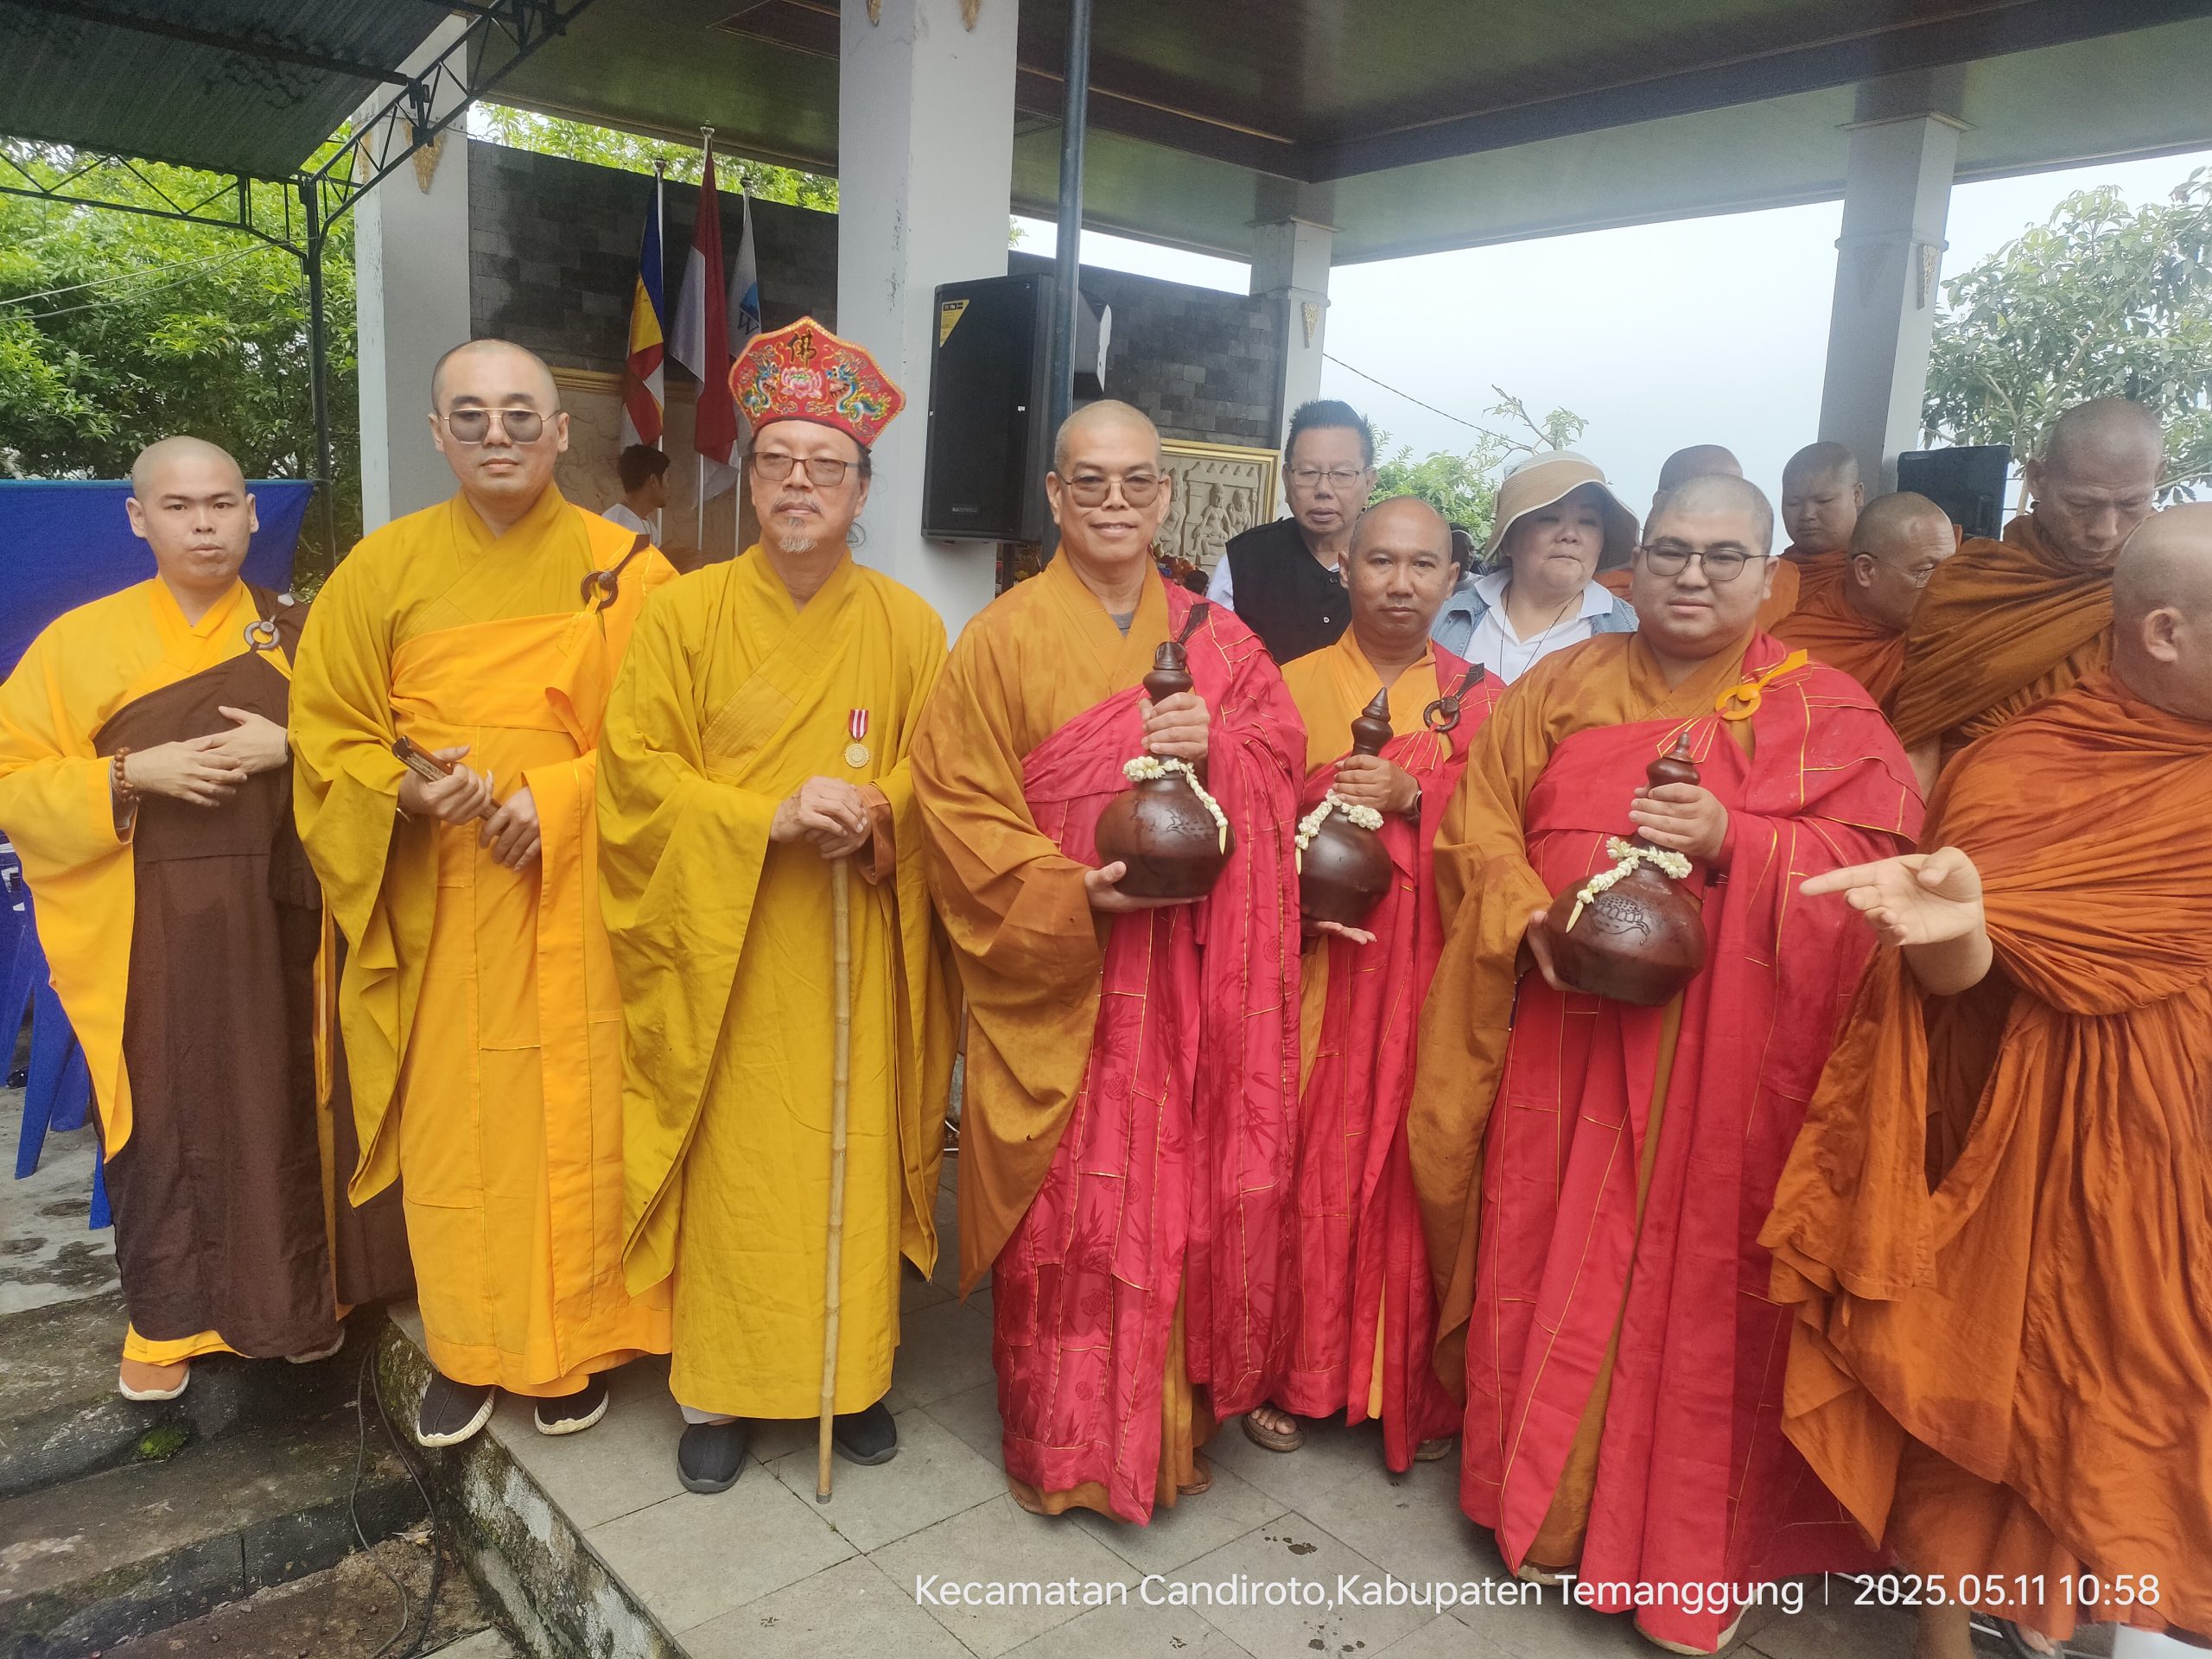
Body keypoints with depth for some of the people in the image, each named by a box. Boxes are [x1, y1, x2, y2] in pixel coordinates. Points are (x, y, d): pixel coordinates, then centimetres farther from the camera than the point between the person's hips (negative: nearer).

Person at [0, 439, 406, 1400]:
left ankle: (296, 1297, 24)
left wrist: (291, 749, -12)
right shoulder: (80, 642, 3)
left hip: (276, 925, 1)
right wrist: (130, 774, -15)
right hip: (147, 939, 0)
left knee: (283, 1106, 5)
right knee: (165, 1120, 5)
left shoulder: (299, 636, 5)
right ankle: (168, 1320, 23)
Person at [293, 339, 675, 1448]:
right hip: (440, 909, 2)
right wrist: (402, 790, -14)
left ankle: (576, 1344, 25)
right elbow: (326, 732, 6)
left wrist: (561, 795, -15)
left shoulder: (622, 569, -1)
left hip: (576, 905, -1)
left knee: (577, 1124, 5)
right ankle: (466, 1348, 28)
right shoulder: (383, 568, 4)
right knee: (451, 1128, 9)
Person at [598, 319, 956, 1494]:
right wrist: (770, 818, -18)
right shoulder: (684, 612, -1)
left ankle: (854, 1371, 27)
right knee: (731, 1168, 4)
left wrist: (873, 814, -16)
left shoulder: (908, 625, 3)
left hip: (857, 956, 1)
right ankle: (717, 1389, 22)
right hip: (724, 953, -1)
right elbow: (637, 774, -4)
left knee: (854, 1160, 8)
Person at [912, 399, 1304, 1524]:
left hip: (1186, 982, 3)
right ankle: (1060, 1440, 22)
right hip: (1052, 977, -3)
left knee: (1180, 1196, 9)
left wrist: (1216, 746, -15)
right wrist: (1071, 889, -18)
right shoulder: (1002, 639, -1)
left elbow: (1285, 755, 7)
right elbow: (955, 799, -6)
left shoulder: (1216, 639, 10)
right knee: (1065, 1210, 3)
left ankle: (1168, 1421, 30)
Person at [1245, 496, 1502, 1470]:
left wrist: (1412, 797, -14)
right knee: (1305, 1160, 0)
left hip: (1432, 972, 0)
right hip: (1316, 966, 0)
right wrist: (1329, 798, -14)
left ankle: (1418, 1385, 20)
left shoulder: (1479, 698, 7)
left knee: (1415, 1167, 2)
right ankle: (1292, 1372, 19)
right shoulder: (1296, 684, 6)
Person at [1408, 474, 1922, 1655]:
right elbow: (1478, 818, 5)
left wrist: (1736, 843, -19)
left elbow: (1880, 854, -5)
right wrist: (1532, 919, -12)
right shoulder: (1559, 688, 9)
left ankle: (1683, 1545, 21)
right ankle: (1544, 1495, 29)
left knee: (1697, 1275, 4)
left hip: (1724, 1052, -2)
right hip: (1565, 1034, 2)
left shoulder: (1822, 708, 3)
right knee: (1552, 1264, 9)